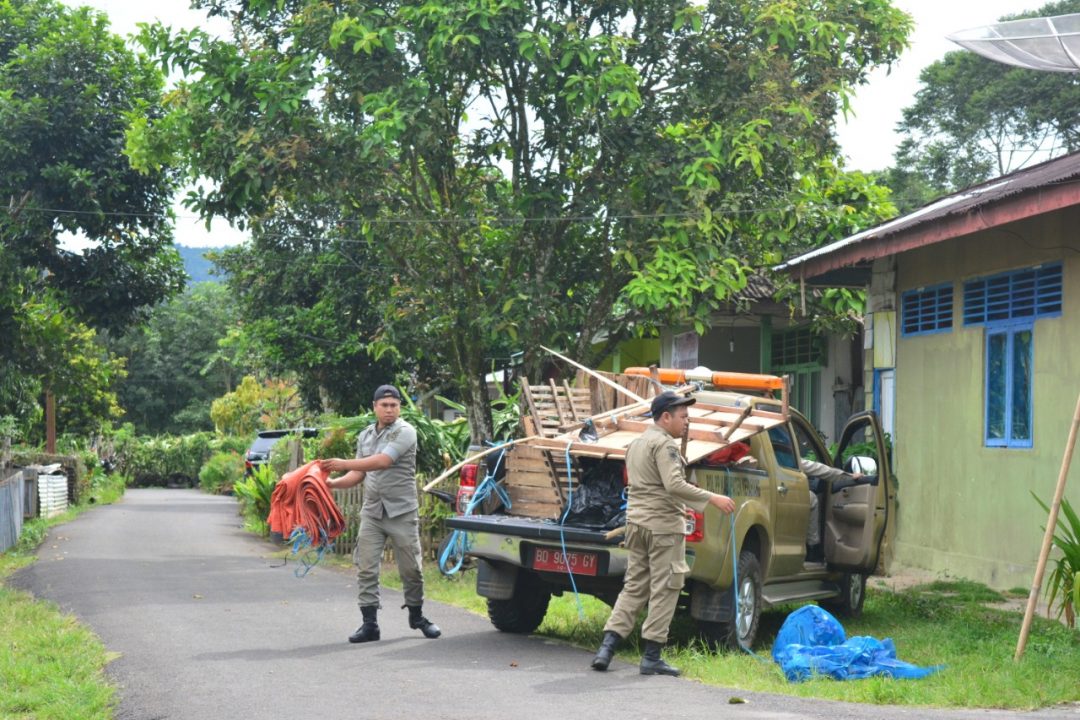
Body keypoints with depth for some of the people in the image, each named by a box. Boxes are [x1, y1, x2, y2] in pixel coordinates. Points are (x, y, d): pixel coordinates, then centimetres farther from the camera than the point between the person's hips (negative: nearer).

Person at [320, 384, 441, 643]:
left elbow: (383, 461, -20)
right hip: (372, 512, 5)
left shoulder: (405, 432, -8)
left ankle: (417, 616, 21)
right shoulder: (365, 436, 14)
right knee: (366, 568, -2)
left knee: (411, 568, 2)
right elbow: (359, 474, 16)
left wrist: (343, 464, -20)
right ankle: (369, 624, 2)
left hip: (402, 512, -5)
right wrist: (333, 482, 0)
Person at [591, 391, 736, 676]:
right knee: (664, 589, -3)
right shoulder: (664, 444, -11)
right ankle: (651, 657, -2)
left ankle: (607, 646, 2)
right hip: (663, 524, -9)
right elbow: (674, 485, -24)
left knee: (634, 587, 12)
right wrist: (712, 499, -22)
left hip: (636, 521, 9)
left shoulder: (636, 444, 19)